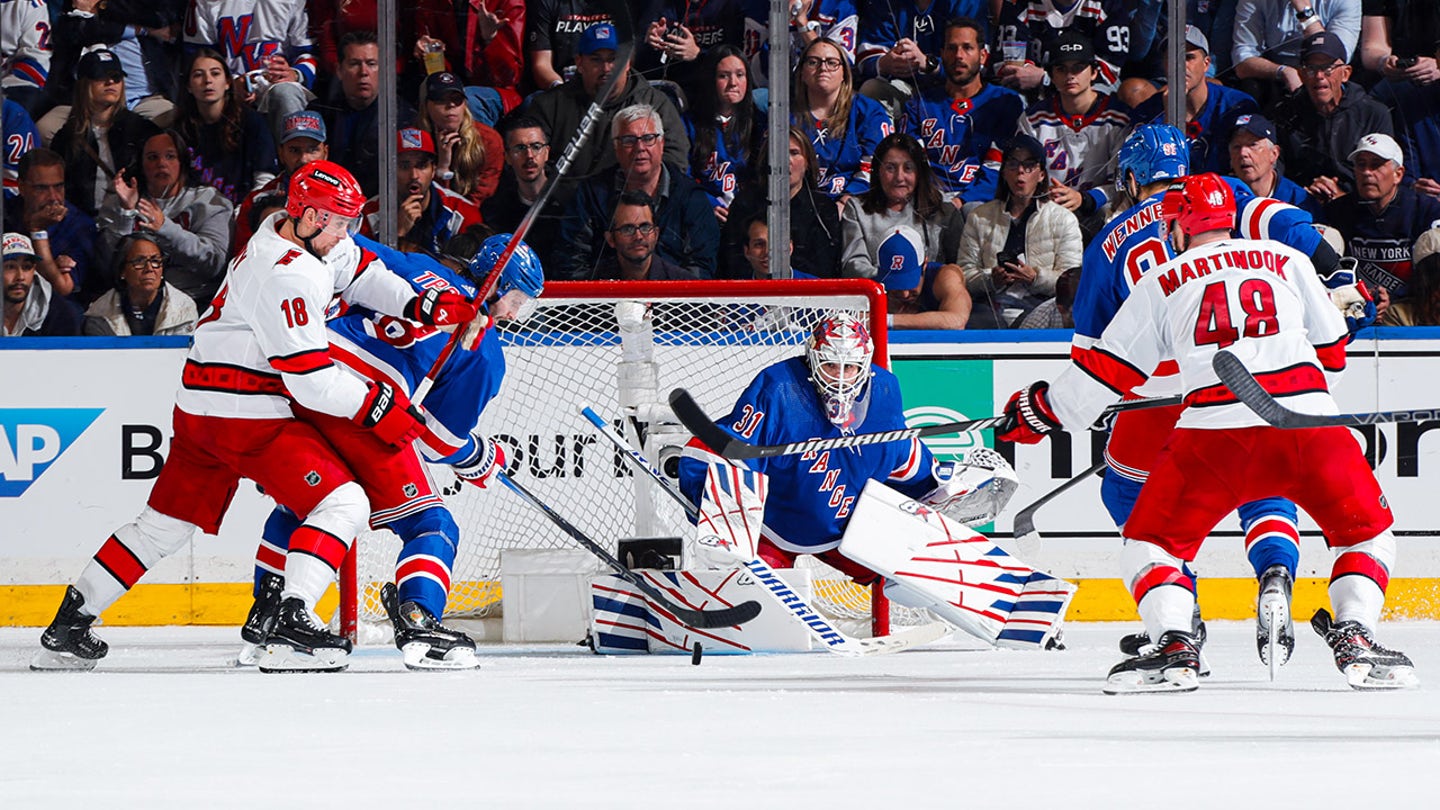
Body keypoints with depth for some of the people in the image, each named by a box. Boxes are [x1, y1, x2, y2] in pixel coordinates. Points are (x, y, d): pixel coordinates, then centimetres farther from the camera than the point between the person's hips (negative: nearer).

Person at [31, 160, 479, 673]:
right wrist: (375, 406, -14)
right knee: (342, 502, -10)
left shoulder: (283, 232, 8)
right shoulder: (288, 275, -21)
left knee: (168, 522, 17)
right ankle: (293, 624, -23)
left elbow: (355, 272, 18)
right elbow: (310, 378, -23)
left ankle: (69, 625, 19)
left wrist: (418, 304, 4)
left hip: (198, 408, 10)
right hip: (247, 417, -10)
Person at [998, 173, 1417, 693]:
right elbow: (1331, 350, 24)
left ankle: (1174, 648, -6)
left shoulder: (1162, 283, 18)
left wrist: (1041, 412, 34)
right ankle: (1355, 639, 2)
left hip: (1215, 432, -1)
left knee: (1153, 538, 15)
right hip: (1307, 421, 1)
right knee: (1364, 530, 21)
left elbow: (1109, 371, 20)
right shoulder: (1287, 261, 21)